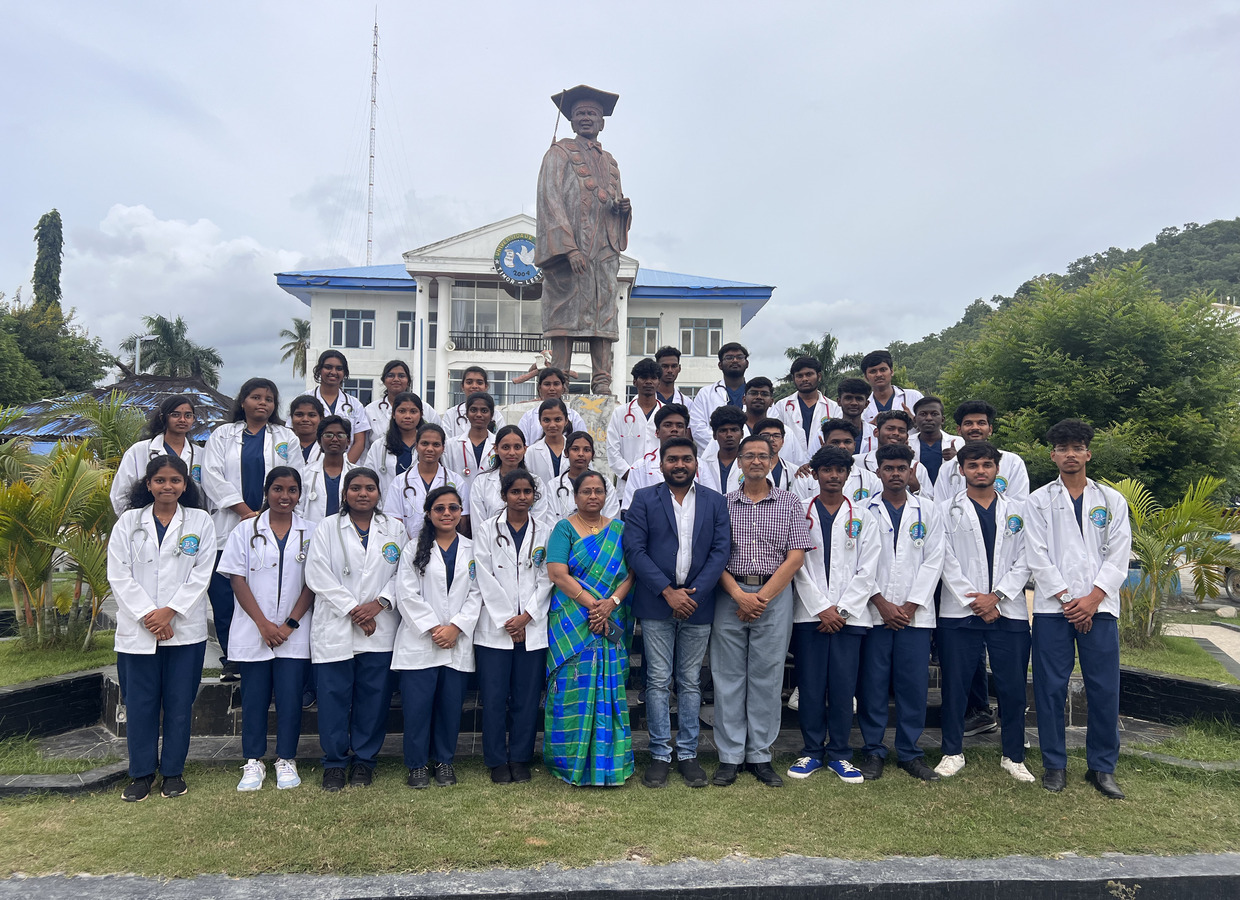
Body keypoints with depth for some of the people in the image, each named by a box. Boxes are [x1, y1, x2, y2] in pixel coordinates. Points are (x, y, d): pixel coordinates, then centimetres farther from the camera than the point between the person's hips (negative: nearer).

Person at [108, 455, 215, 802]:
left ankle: (173, 771, 20)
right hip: (137, 630, 1)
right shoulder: (128, 522, 6)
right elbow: (119, 575, -1)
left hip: (185, 630, -1)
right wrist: (148, 615, -10)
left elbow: (201, 575, -2)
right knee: (139, 704, 6)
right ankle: (141, 773, 21)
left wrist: (170, 612, -12)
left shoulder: (200, 521, 4)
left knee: (179, 704, 6)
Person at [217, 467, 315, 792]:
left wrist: (290, 624, -8)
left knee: (290, 696, 2)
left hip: (294, 634, 0)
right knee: (254, 697, 6)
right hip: (253, 632, 0)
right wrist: (263, 624, -9)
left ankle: (286, 760, 16)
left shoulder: (311, 533, 3)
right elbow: (238, 580, -1)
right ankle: (253, 762, 19)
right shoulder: (245, 531, 4)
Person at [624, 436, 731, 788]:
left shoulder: (715, 502, 8)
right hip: (656, 604, -1)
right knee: (658, 682, 3)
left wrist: (693, 593, -11)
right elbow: (634, 550, -6)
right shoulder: (644, 499, 3)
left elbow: (721, 551, 0)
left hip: (697, 604, 2)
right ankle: (660, 755, 14)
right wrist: (668, 591, -13)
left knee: (691, 682, 9)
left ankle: (688, 754, 20)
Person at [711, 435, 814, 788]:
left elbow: (795, 557, -1)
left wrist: (762, 597, -9)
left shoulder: (790, 504, 6)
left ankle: (760, 755, 16)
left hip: (775, 595, 0)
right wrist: (739, 595, -11)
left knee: (767, 676, 4)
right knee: (728, 675, 3)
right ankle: (730, 756, 13)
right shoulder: (723, 504, 7)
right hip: (730, 595, 0)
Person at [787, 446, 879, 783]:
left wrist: (841, 610, -6)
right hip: (810, 614, 0)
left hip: (849, 615, 1)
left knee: (844, 687, 1)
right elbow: (798, 566, 0)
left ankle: (839, 754, 15)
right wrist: (822, 608, -8)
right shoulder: (800, 513, 6)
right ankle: (812, 752, 16)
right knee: (810, 686, 2)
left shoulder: (862, 517, 9)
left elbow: (866, 570, 3)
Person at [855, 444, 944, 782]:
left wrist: (911, 605, -5)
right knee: (873, 684, 2)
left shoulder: (927, 511, 9)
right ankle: (873, 751, 13)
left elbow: (933, 561, 3)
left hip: (916, 613, 1)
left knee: (914, 684, 3)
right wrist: (881, 603, -8)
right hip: (875, 612, -1)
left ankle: (910, 752, 16)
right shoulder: (865, 511, 5)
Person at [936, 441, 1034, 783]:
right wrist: (975, 602, -9)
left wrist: (996, 596, -9)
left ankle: (1013, 756, 21)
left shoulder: (1018, 511, 10)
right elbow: (947, 562, -2)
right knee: (955, 686, 4)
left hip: (1009, 612, 1)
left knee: (1013, 687, 5)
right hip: (960, 613, -1)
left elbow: (1024, 560, 3)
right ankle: (953, 752, 17)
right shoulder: (947, 512, 5)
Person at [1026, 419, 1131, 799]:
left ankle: (1102, 767, 17)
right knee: (1051, 688, 2)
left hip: (1099, 607, 1)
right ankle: (1054, 765, 14)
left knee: (1105, 689, 2)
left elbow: (1119, 556, 3)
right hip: (1052, 608, -1)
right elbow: (1038, 556, 0)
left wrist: (1093, 598, -8)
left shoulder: (1112, 500, 10)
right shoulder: (1039, 501, 7)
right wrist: (1067, 599, -8)